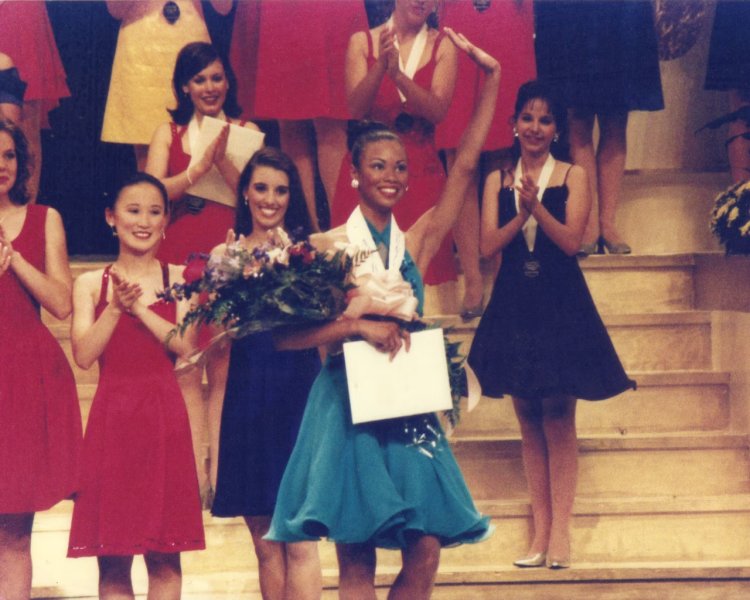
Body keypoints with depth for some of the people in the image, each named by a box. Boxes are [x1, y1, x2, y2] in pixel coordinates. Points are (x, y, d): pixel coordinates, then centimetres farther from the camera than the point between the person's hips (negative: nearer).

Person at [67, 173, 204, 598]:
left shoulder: (179, 279, 6)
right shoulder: (91, 284, 6)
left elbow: (185, 345, -7)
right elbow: (84, 355, -5)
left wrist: (139, 307, -14)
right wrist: (116, 308, -15)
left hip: (164, 416, 0)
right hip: (112, 416, 0)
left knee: (165, 555, 1)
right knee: (112, 558, 1)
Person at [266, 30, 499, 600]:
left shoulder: (416, 243, 8)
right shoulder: (327, 246, -1)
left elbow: (465, 164, 4)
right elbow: (285, 334, -6)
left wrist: (491, 78, 0)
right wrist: (357, 325, -17)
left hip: (409, 408, 4)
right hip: (350, 407, -4)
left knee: (426, 550, -2)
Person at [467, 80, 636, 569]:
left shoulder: (573, 177, 1)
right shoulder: (499, 180, 7)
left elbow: (572, 240, -10)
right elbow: (488, 245, -2)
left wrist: (536, 206, -22)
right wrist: (522, 213, -17)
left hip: (560, 308, -3)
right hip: (514, 306, 3)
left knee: (558, 418, -4)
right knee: (529, 420, 6)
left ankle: (560, 528, -2)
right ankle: (541, 529, 10)